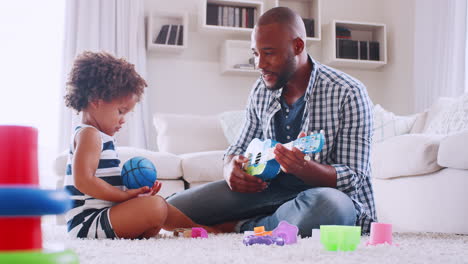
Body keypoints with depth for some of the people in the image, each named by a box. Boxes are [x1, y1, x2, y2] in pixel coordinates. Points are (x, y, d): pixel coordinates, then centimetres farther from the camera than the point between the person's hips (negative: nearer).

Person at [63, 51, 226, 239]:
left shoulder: (101, 138, 22)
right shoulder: (88, 134, -10)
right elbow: (84, 181, -22)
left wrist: (135, 191, 6)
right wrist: (126, 195, -17)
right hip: (87, 221, -12)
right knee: (154, 206, -27)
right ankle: (201, 228, -8)